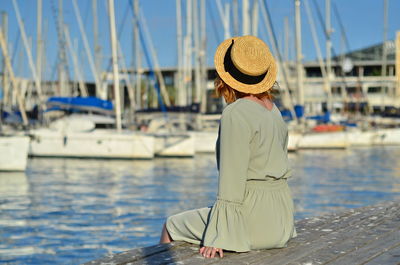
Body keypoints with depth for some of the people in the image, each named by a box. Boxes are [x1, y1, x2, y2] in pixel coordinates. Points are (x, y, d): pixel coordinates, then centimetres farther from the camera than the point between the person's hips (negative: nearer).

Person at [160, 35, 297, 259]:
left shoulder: (235, 114, -16)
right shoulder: (275, 111, 10)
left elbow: (232, 179, -20)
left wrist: (218, 235, -18)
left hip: (252, 220, -9)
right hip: (281, 219, 9)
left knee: (172, 227, 12)